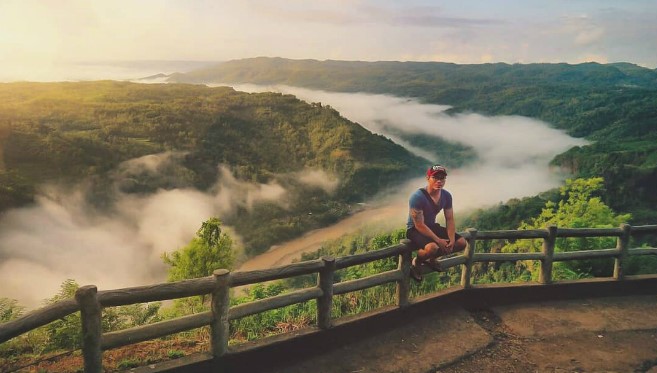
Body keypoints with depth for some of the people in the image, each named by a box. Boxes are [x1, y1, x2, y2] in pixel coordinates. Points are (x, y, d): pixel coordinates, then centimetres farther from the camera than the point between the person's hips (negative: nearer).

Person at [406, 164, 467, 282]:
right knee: (432, 247, -37)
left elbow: (450, 220, 3)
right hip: (414, 230, -8)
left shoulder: (446, 196, -4)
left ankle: (431, 258, 16)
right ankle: (416, 262, -2)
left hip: (432, 226, 8)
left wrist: (451, 239, -12)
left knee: (461, 242, -1)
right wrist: (438, 240, -26)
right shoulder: (417, 197, -27)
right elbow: (419, 225, -26)